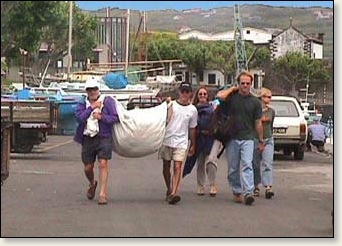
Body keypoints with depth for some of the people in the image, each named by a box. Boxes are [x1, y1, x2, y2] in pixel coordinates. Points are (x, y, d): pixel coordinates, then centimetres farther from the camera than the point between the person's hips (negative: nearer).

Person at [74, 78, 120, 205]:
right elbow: (79, 117, -9)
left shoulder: (107, 101, 1)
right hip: (88, 138, 3)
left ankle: (103, 193, -10)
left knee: (103, 163, -13)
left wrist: (101, 117, -14)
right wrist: (92, 107, -13)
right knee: (88, 167, 8)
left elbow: (115, 118, -4)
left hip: (104, 137, -3)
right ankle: (92, 184, 40)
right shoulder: (82, 104, 9)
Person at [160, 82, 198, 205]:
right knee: (166, 167, 11)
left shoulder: (192, 109, 6)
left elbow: (192, 128, 14)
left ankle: (174, 193, -22)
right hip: (167, 140, 1)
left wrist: (193, 145, 17)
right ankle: (169, 189, 28)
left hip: (181, 142, 0)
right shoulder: (170, 104, 1)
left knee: (177, 167, -14)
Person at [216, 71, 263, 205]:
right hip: (232, 138, 2)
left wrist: (261, 140, 11)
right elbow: (220, 96, -18)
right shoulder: (232, 97, 4)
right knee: (233, 168, 6)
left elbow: (258, 123, 10)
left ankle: (248, 192, -23)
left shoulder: (255, 102, 6)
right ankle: (237, 192, 18)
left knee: (246, 165, -15)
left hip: (248, 138, -2)